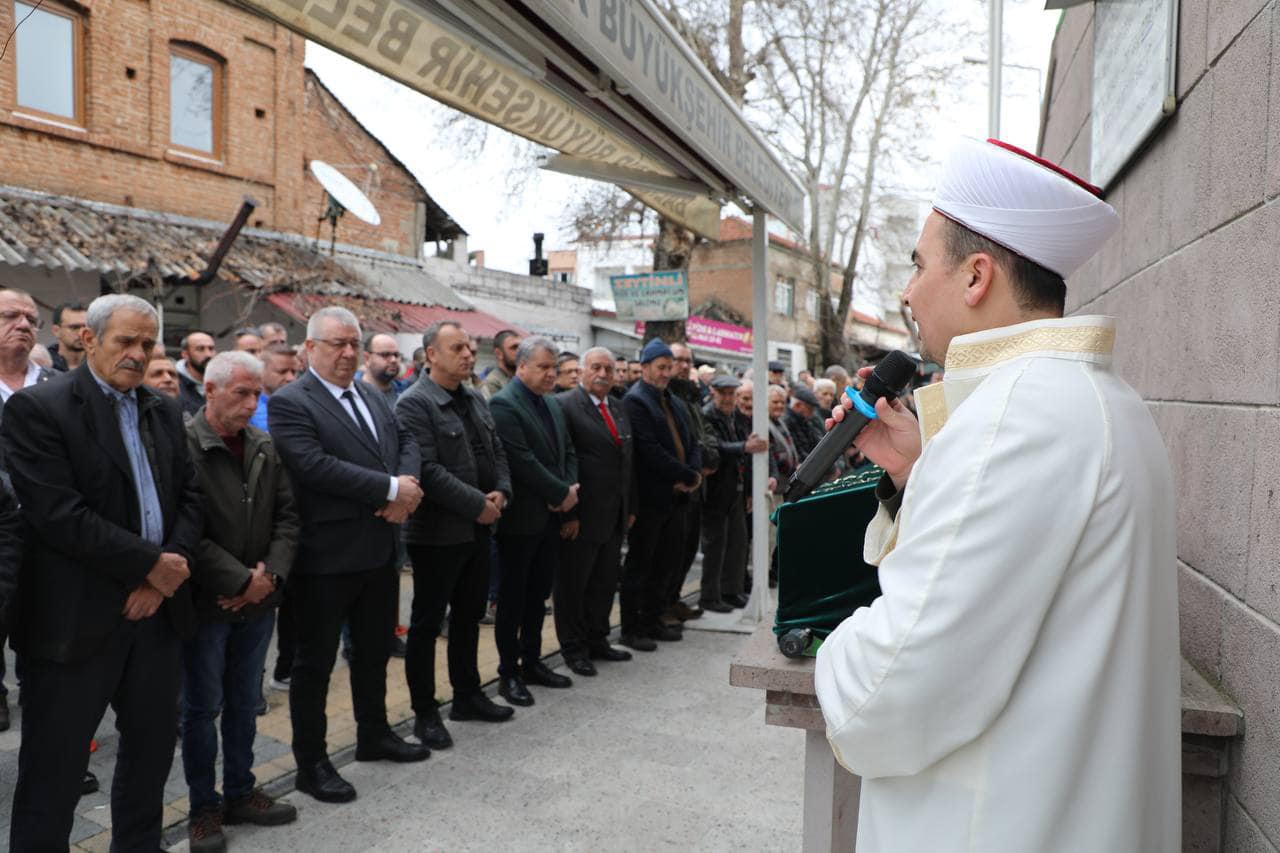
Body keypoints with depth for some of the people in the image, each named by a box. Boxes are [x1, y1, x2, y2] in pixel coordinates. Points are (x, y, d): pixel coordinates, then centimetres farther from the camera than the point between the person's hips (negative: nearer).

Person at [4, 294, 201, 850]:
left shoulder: (165, 412, 10)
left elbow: (189, 495, 7)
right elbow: (58, 514, -19)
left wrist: (170, 568, -8)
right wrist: (150, 563, -15)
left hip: (156, 609, 6)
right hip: (77, 619, -6)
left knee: (153, 747, 17)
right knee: (54, 768, 7)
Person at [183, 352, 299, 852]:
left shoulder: (264, 448, 4)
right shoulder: (183, 445, -14)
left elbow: (286, 515, 6)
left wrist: (271, 575, -8)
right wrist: (241, 579, -18)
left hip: (258, 600, 5)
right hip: (206, 601, -5)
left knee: (244, 702, 16)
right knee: (202, 706, 8)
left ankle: (240, 793, 30)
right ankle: (204, 808, 22)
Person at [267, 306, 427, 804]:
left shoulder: (374, 398, 13)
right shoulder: (289, 402, -12)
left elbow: (408, 445, 9)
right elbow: (314, 467, -25)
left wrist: (404, 489, -14)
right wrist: (392, 489, -22)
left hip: (379, 548, 8)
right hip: (326, 555, -7)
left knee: (374, 651, 21)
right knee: (315, 661, 7)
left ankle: (374, 736, 38)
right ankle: (311, 763, 21)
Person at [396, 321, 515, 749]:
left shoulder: (475, 399, 11)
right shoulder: (414, 403, -15)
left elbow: (497, 451, 15)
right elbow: (427, 470, -23)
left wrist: (501, 492, -4)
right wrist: (477, 504, -20)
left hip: (478, 528, 8)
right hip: (437, 532, -8)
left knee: (469, 616, 18)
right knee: (426, 623, 5)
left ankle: (468, 695, 33)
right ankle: (425, 712, 18)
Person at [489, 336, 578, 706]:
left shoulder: (552, 404, 13)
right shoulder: (504, 404, -14)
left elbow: (568, 452, 13)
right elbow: (522, 461, -22)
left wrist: (569, 491, -5)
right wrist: (563, 493, -15)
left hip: (551, 515, 8)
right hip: (521, 518, -8)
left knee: (539, 593, 15)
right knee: (513, 598, 4)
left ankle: (532, 662, 28)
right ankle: (509, 673, 15)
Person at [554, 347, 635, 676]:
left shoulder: (619, 409, 14)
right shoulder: (564, 405, -11)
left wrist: (630, 507, 16)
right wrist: (568, 513, -18)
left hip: (614, 517, 8)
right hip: (581, 516, -8)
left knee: (605, 582, 16)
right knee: (572, 584, 6)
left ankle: (596, 641, 30)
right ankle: (573, 648, 19)